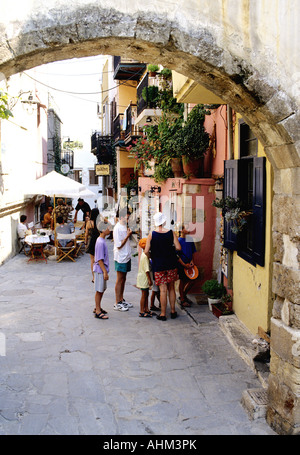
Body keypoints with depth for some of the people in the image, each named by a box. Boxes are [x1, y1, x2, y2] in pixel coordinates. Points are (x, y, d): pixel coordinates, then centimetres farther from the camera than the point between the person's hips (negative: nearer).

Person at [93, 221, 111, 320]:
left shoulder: (101, 241, 10)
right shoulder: (100, 243, -21)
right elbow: (100, 259, -22)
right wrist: (105, 272, -21)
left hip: (102, 269, 10)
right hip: (100, 270, -10)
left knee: (102, 289, 17)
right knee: (99, 290, -2)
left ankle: (98, 308, 30)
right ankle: (98, 312, 5)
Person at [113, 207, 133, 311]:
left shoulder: (125, 227, 11)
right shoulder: (117, 228, -17)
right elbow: (119, 245, -19)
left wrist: (129, 234, 5)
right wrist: (128, 235, -18)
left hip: (126, 256, 9)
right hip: (120, 257, -9)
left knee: (123, 279, 15)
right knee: (120, 280, -2)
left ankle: (121, 300, 25)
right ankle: (117, 303, 5)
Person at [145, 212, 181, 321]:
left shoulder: (151, 235, -8)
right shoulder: (171, 233, -4)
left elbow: (146, 251, -10)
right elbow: (178, 248, -6)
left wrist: (152, 254, 11)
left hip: (158, 265, -2)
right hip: (171, 264, 2)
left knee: (163, 289, 1)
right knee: (171, 288, 14)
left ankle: (163, 314, 5)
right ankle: (173, 311, 21)